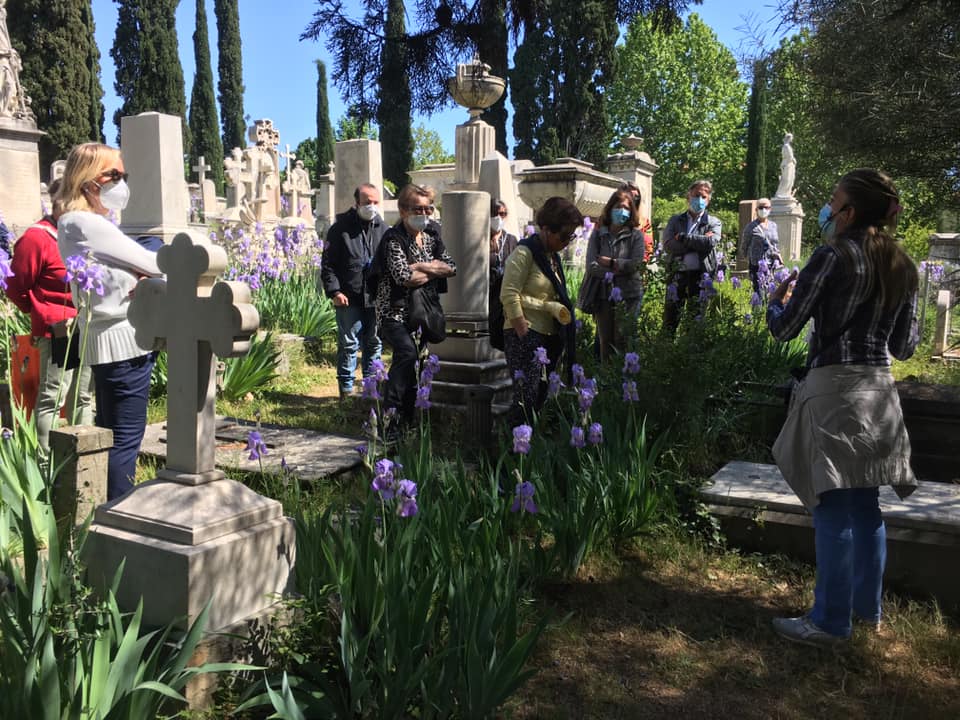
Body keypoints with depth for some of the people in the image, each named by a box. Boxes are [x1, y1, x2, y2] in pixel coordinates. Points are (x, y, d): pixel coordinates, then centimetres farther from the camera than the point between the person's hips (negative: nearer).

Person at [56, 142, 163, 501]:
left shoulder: (78, 223, 17)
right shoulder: (84, 224, -13)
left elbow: (115, 276, 13)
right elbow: (150, 264, -15)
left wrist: (136, 278, -8)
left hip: (108, 339, 10)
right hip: (122, 340, -10)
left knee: (110, 433, 16)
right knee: (125, 438, -5)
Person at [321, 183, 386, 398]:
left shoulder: (382, 228, 9)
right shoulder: (341, 227, -3)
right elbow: (328, 264, -4)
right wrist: (334, 291, -13)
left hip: (375, 298, 4)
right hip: (349, 299, -4)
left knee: (374, 343, 12)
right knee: (349, 344, -1)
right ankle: (346, 388, 11)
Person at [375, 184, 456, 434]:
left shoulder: (431, 235, 12)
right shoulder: (393, 238, -10)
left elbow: (452, 267, 2)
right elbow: (404, 277, -23)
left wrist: (421, 266, -11)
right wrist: (433, 271, -6)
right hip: (395, 312, -7)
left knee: (414, 361, 5)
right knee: (407, 351, -29)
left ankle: (406, 421, 14)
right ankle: (390, 412, -25)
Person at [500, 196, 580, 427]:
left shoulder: (552, 255, 18)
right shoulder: (524, 253, -9)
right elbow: (509, 295, -17)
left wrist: (555, 308, 5)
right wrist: (523, 336, -19)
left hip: (549, 336, 8)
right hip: (525, 334, -8)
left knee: (541, 396, 9)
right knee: (527, 397, -10)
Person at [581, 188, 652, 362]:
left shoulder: (636, 235, 3)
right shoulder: (597, 235, 6)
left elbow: (636, 264, -10)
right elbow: (591, 266, -6)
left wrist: (610, 262, -9)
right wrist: (619, 268, -14)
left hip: (628, 295, -2)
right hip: (602, 295, 2)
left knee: (622, 341, -4)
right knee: (605, 342, 7)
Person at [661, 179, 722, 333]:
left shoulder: (713, 222, 9)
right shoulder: (675, 220, 11)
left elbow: (711, 242, -12)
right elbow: (668, 246, -5)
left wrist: (683, 237, -8)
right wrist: (698, 242, -8)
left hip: (701, 275, -1)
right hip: (678, 274, 1)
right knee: (670, 318, 1)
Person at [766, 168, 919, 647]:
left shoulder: (833, 256, -11)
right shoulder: (902, 267, 9)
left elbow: (784, 329, -9)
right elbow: (904, 346, 13)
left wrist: (775, 299, 11)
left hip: (834, 388, -7)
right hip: (879, 392, 7)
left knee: (834, 509, -1)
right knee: (865, 505, 17)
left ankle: (830, 622, 8)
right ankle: (867, 606, 29)